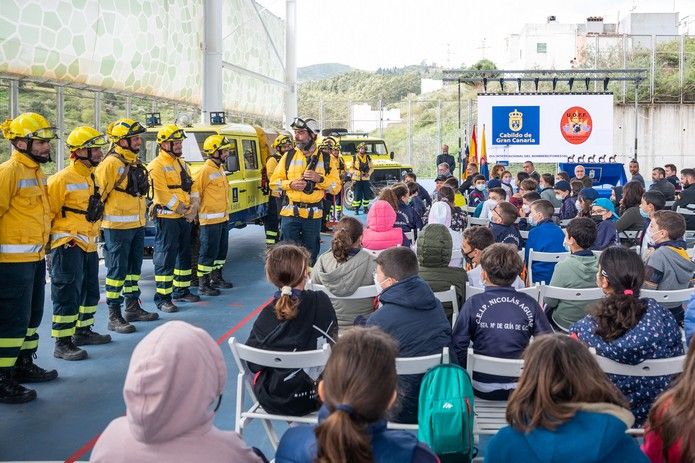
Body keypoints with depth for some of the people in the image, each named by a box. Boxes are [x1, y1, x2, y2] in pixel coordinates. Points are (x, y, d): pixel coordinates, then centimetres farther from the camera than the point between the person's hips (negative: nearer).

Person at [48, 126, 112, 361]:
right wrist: (47, 240, -11)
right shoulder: (62, 179, -16)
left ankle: (82, 331, 32)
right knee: (68, 294, -8)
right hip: (69, 245, -9)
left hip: (88, 244, 9)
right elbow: (47, 212, -14)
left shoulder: (91, 177, 13)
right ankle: (62, 344, -3)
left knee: (90, 291, 17)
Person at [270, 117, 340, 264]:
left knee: (311, 255, 11)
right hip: (290, 213, 0)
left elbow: (336, 187, 0)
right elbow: (274, 181, 5)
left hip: (314, 215, 0)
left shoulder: (326, 159, 2)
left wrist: (319, 179, -17)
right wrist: (291, 184, -14)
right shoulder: (288, 156, 4)